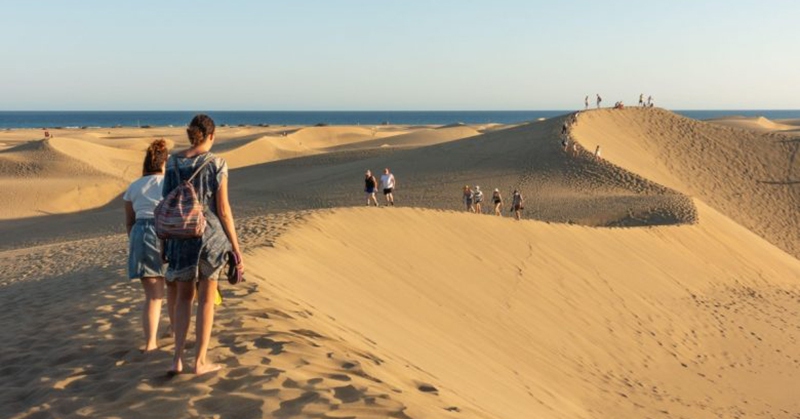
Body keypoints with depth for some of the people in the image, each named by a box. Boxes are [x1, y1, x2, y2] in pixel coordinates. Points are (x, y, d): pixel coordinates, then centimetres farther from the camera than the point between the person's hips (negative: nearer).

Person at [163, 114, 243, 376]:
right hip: (211, 236, -4)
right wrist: (237, 248, -5)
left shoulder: (172, 163, 3)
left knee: (183, 297, 17)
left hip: (181, 236, 4)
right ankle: (200, 362, 13)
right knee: (207, 299, 8)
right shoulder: (216, 163, -10)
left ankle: (177, 359, 10)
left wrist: (166, 241, 17)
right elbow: (223, 209, -11)